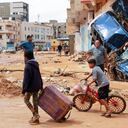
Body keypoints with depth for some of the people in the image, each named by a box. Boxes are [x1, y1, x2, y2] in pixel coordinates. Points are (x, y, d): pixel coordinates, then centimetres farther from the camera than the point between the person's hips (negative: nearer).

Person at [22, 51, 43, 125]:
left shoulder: (28, 66, -17)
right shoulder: (36, 64, 9)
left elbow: (26, 79, -19)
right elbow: (39, 76, 15)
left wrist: (24, 89, -14)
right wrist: (41, 86, 22)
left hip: (31, 87, -8)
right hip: (37, 86, 8)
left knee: (26, 100, 8)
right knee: (35, 101, 12)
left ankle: (35, 114, -3)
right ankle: (36, 119, 17)